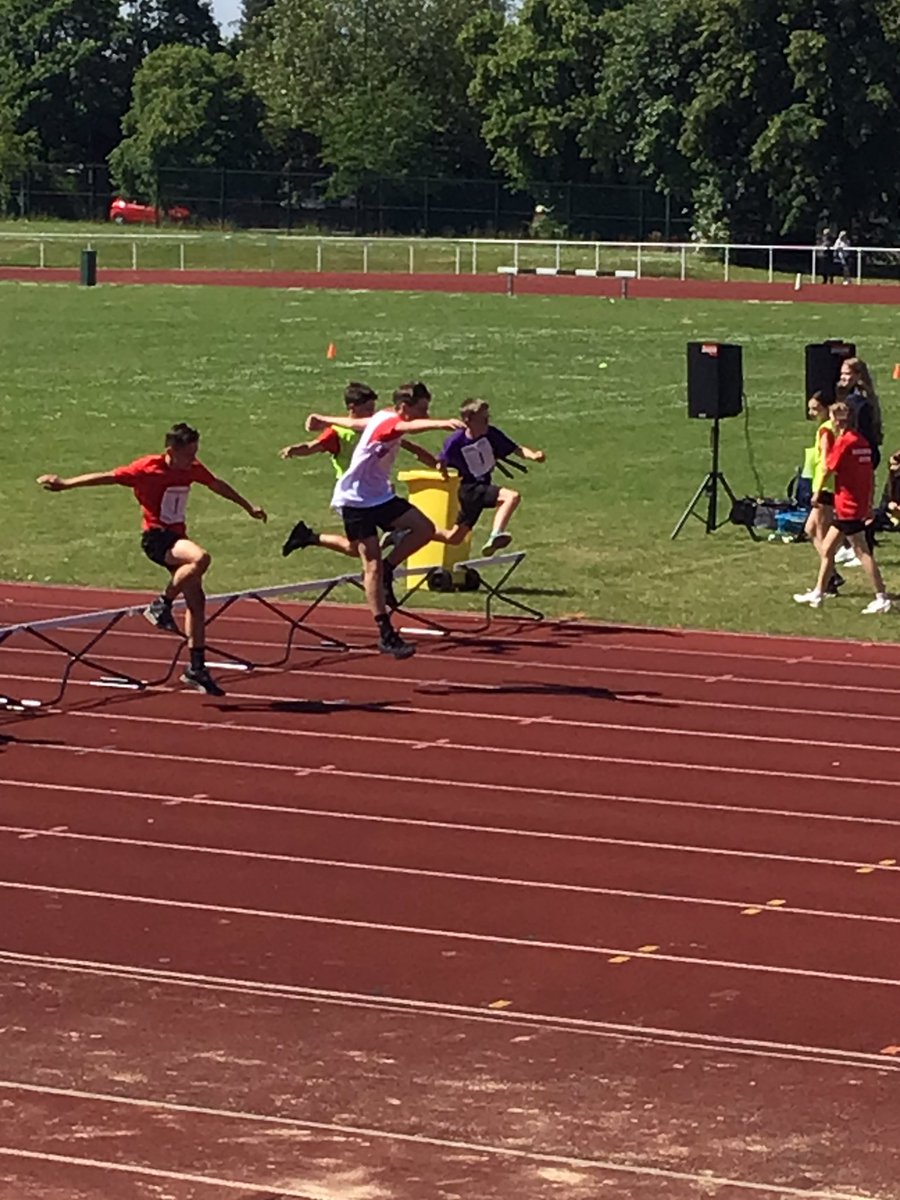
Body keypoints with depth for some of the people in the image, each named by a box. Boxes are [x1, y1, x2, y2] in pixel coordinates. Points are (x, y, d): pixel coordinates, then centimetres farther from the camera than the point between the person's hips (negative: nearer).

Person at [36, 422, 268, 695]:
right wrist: (65, 484, -9)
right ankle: (161, 606, -18)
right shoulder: (148, 469, -15)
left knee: (196, 601, 5)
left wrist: (249, 508, 31)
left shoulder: (192, 469, 4)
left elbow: (218, 485, 21)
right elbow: (106, 477, -10)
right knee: (201, 558, -34)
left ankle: (197, 669, 12)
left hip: (177, 537, 7)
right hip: (156, 537, -7)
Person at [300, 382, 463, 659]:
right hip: (355, 499, -9)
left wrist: (325, 420, 46)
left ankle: (386, 571, 8)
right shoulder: (388, 422, -20)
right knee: (372, 566, -10)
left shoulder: (382, 419, 8)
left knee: (424, 528, -9)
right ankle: (385, 634, -10)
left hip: (380, 496, 9)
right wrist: (442, 424, -64)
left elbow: (354, 423, 26)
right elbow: (411, 427, -45)